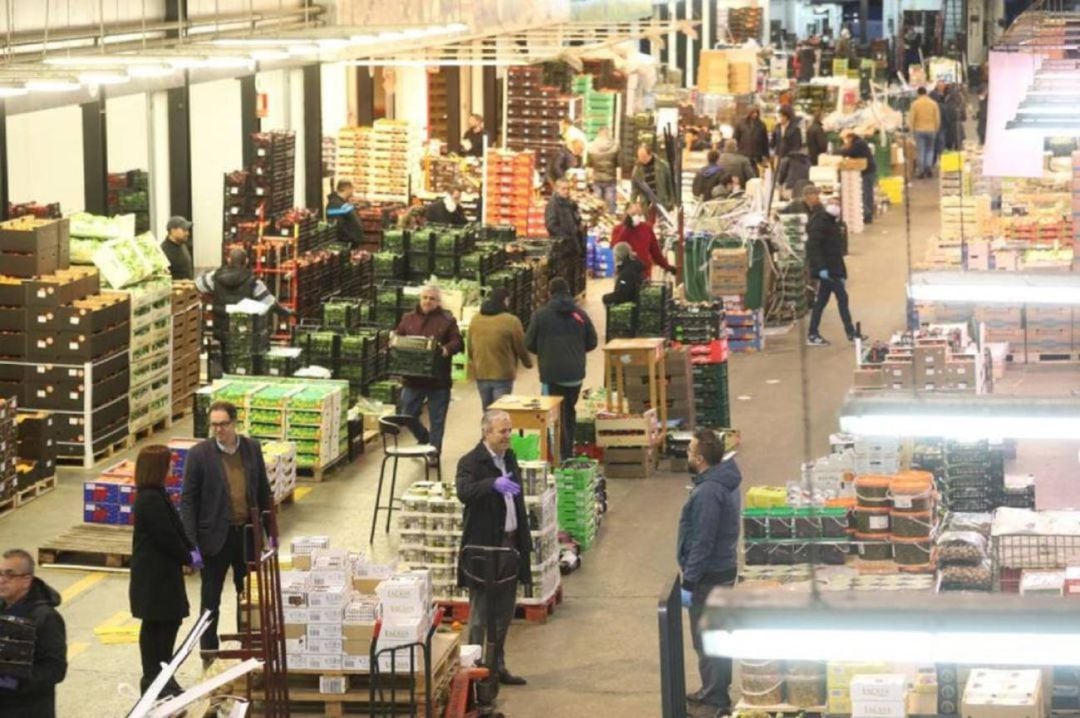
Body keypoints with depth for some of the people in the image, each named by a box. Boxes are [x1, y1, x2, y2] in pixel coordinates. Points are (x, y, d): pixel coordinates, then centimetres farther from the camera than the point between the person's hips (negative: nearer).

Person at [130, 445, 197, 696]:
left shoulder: (154, 495, 11)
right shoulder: (151, 500, -22)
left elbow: (174, 527, 15)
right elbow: (167, 536, -21)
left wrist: (190, 549, 5)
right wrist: (188, 557, -9)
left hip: (159, 573, 10)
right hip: (155, 575, -10)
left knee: (169, 622, 15)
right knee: (155, 625, -2)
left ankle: (157, 677, 22)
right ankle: (154, 679, 5)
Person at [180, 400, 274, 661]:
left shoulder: (252, 449, 3)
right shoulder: (200, 453, -9)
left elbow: (263, 491, 11)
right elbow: (187, 500, -9)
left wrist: (270, 532, 10)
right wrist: (191, 544, -15)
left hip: (248, 534, 3)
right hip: (215, 537, -3)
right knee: (210, 599, 5)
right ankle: (209, 656, 14)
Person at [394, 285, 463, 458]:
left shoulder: (447, 320, 0)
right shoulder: (408, 319, 9)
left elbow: (457, 342, -7)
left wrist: (446, 349, -27)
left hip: (438, 379, -3)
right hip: (412, 378, 3)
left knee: (437, 420, 4)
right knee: (408, 415, 7)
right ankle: (425, 440, 32)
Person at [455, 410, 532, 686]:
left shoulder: (509, 457, 12)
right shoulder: (470, 462, -13)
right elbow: (464, 492, -32)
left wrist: (524, 539, 16)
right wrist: (494, 484, -46)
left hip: (510, 543, 8)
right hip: (484, 546, -8)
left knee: (504, 611, 14)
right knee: (481, 612, -1)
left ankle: (498, 666, 24)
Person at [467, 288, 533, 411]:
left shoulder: (475, 320, 3)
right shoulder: (511, 321, -13)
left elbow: (470, 347, 12)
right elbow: (521, 347, -5)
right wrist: (528, 363, 15)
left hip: (480, 374, 5)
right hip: (503, 375, -5)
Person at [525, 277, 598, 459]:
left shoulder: (541, 315, -7)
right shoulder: (580, 315, 0)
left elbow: (529, 344, -2)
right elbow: (592, 342, 6)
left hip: (551, 374, -3)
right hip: (576, 373, 3)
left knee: (555, 416, 1)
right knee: (570, 412, 20)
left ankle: (562, 456, -6)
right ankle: (569, 453, 27)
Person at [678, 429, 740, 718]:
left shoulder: (708, 493, -25)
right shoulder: (724, 481, 7)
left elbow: (702, 542, -25)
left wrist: (688, 583, -20)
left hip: (708, 575, -10)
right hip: (723, 568, 10)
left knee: (706, 639, -1)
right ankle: (715, 691, 30)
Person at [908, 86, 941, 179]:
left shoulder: (915, 104, -6)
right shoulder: (933, 103, 0)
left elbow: (911, 119, -6)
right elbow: (937, 118, 2)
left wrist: (912, 129, 5)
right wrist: (936, 129, 12)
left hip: (919, 130, -1)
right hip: (931, 130, 1)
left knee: (921, 150, 3)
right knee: (930, 150, 14)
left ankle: (921, 171, 1)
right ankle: (929, 166, -4)